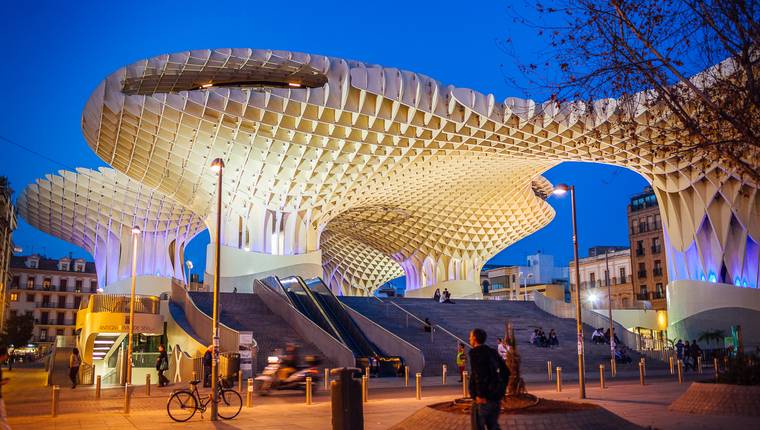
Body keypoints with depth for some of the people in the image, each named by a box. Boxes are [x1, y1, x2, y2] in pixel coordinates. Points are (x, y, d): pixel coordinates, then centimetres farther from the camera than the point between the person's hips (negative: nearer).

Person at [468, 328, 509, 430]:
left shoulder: (475, 352, -10)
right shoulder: (493, 352, 13)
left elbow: (479, 373, -24)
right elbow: (505, 372, 15)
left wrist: (481, 394, -21)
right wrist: (501, 390, 19)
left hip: (482, 399, -7)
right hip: (496, 398, 7)